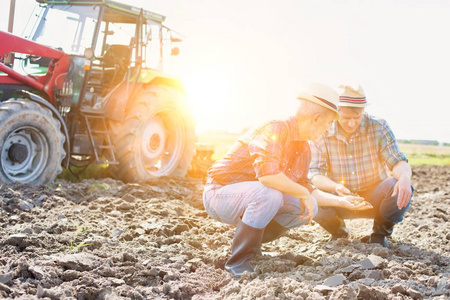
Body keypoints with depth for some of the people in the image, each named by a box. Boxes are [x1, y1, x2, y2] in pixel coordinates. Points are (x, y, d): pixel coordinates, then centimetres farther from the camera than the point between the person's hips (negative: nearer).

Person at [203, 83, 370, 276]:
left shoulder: (304, 150, 7)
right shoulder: (274, 130, -24)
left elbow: (302, 187, 19)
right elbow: (267, 174, -38)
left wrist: (339, 201, 18)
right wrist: (304, 194, -26)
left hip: (254, 196, 9)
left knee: (308, 207, -2)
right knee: (269, 194, -37)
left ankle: (252, 241, 7)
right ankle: (239, 259, -22)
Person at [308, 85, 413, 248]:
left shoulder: (378, 127, -11)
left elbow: (398, 162, -14)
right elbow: (314, 173, -14)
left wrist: (404, 177, -40)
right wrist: (336, 187, -36)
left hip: (373, 198, 0)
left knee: (402, 191, -31)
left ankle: (380, 233, 2)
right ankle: (338, 230, 5)